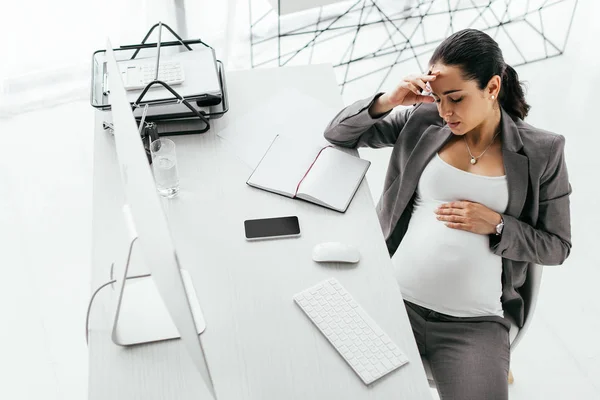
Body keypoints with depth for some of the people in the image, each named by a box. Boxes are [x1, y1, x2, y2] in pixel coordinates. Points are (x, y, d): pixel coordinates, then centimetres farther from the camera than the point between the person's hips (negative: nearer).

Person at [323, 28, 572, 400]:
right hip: (394, 299, 2)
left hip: (475, 322, -1)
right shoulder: (423, 121, 3)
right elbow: (338, 133, 6)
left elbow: (557, 247, 5)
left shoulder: (542, 151, -1)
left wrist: (496, 225, -11)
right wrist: (387, 101, -11)